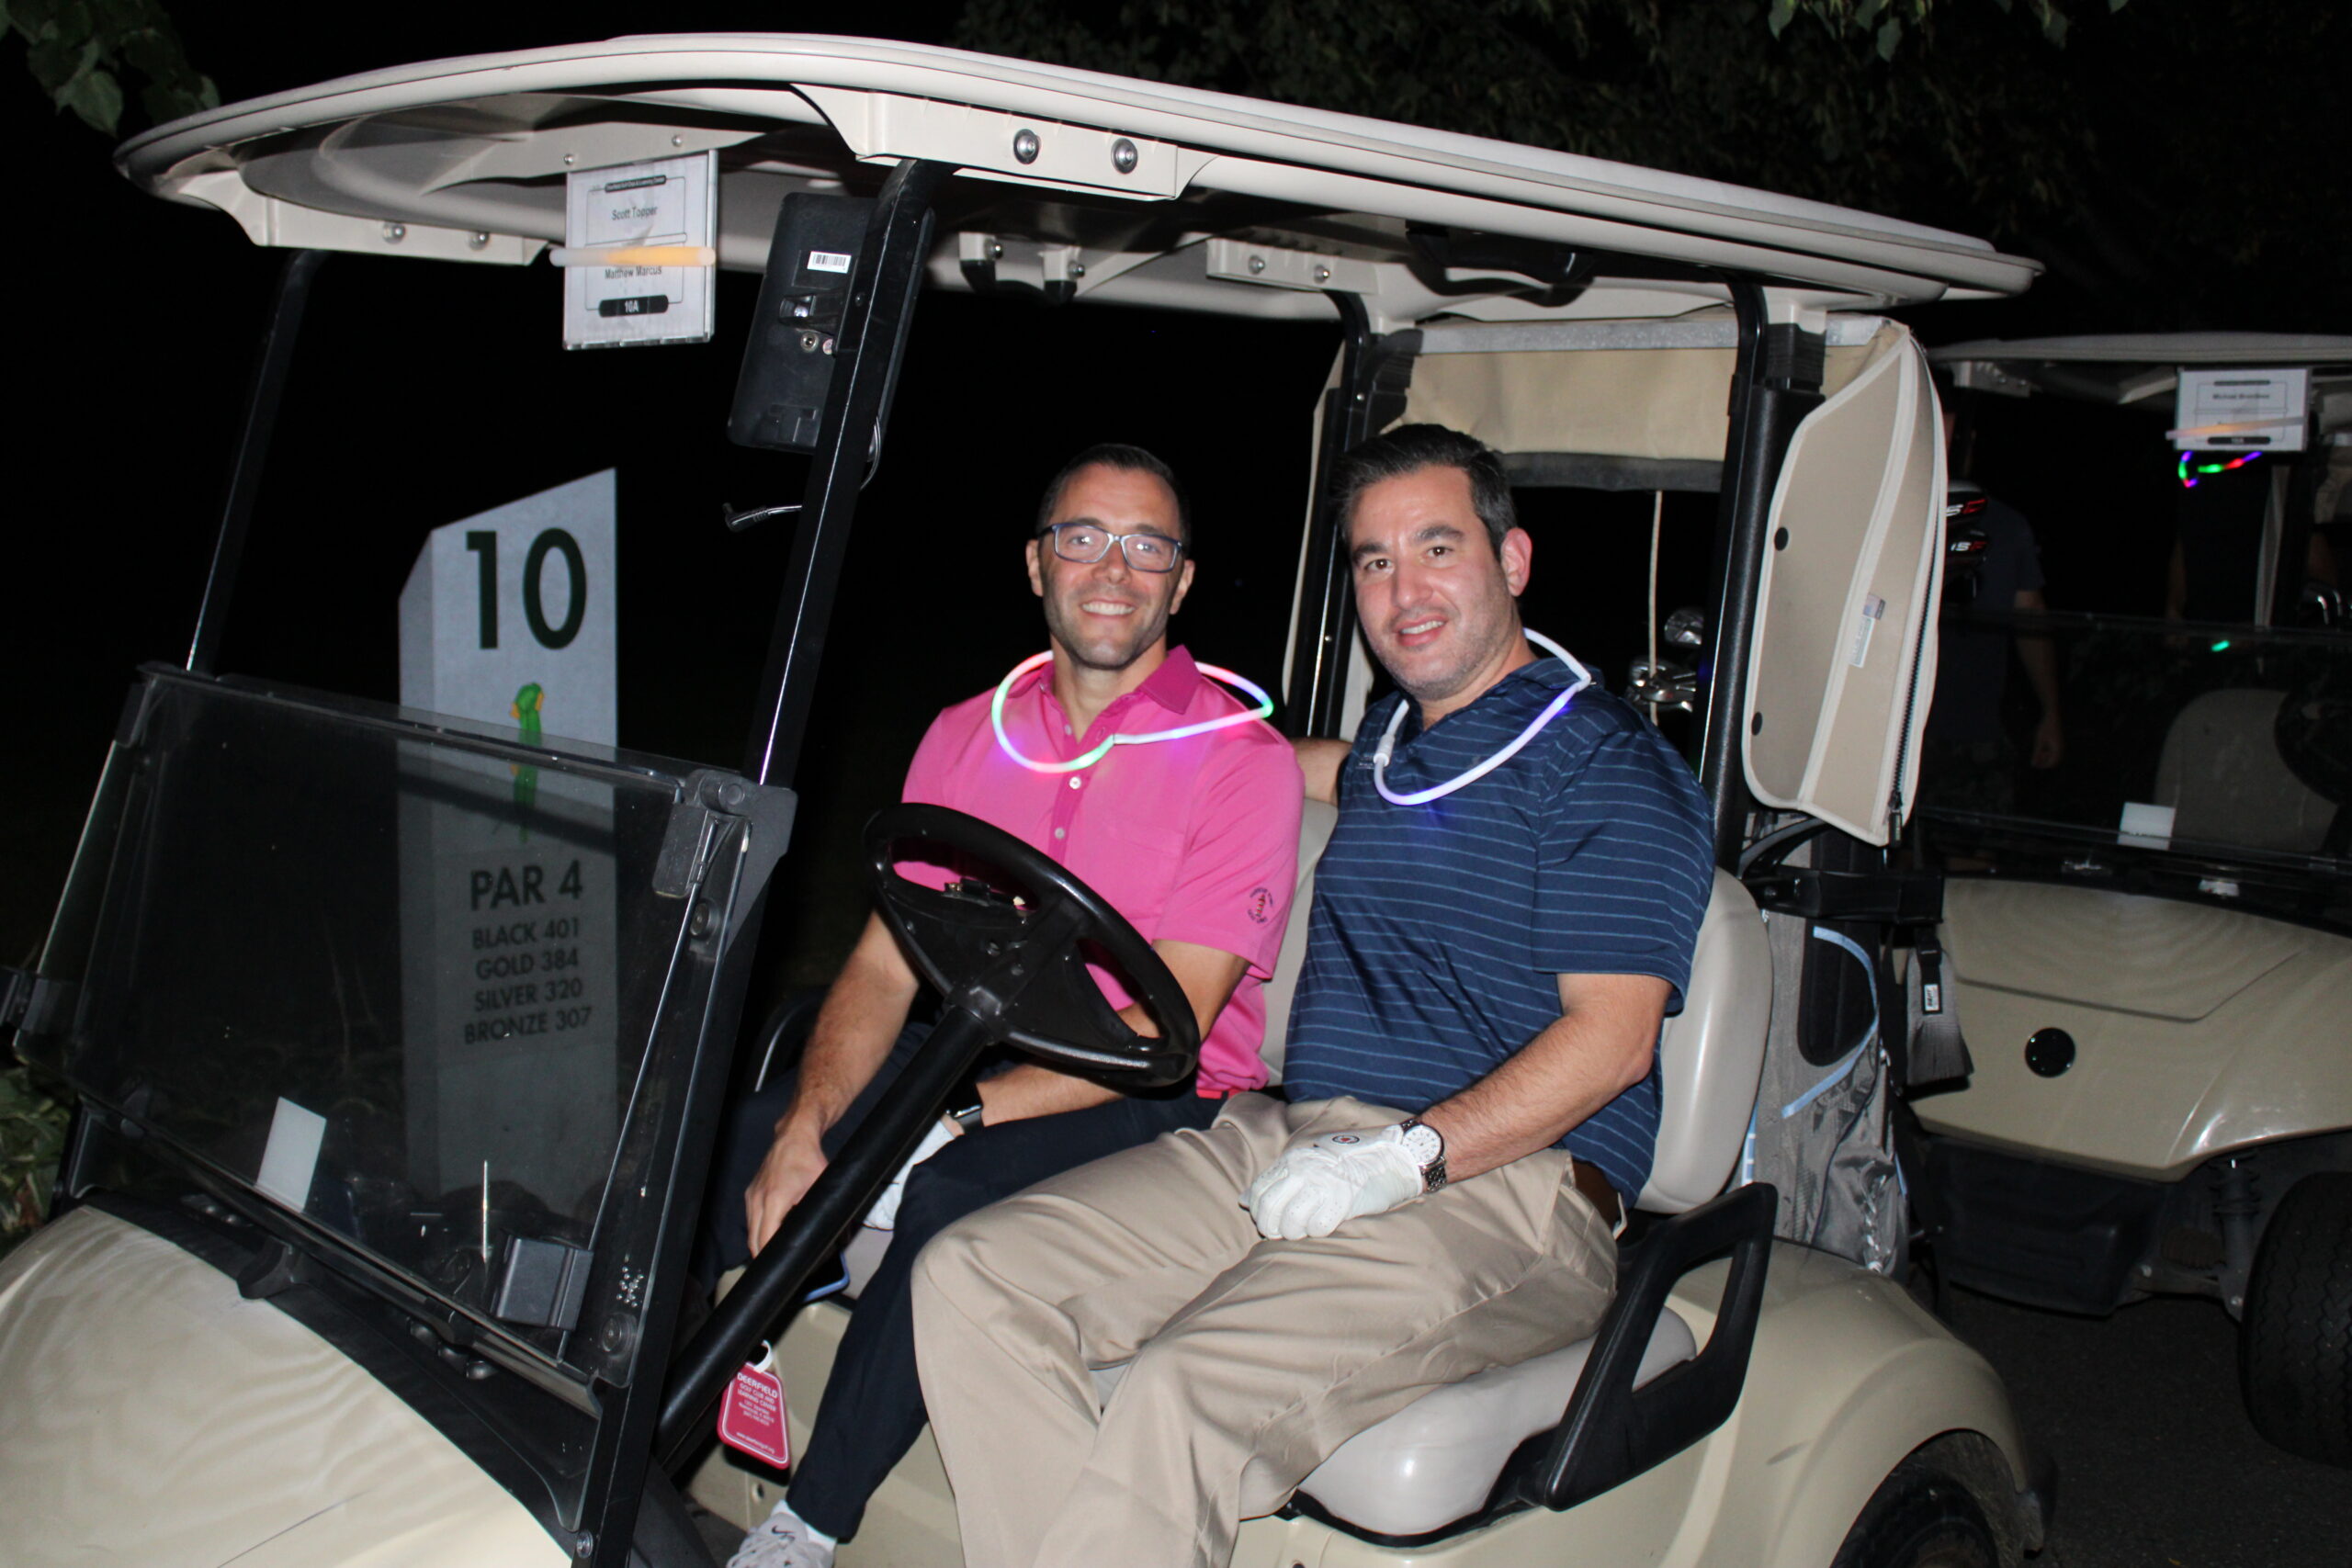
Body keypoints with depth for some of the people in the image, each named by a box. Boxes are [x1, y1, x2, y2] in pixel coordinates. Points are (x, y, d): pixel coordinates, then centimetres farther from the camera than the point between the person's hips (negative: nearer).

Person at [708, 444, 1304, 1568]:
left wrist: (958, 1112, -25)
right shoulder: (966, 737, 8)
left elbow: (1165, 1031, -16)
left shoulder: (1242, 761, -10)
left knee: (954, 1193, -33)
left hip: (1157, 1101, -5)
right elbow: (884, 964, 3)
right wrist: (803, 1130, -14)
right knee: (730, 1129, -13)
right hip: (982, 1061, 6)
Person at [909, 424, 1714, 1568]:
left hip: (1499, 1183, -8)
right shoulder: (1394, 738, 23)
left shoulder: (1608, 769, -2)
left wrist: (1408, 1158, -21)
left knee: (1189, 1393, -34)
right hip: (1288, 1136, 8)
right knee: (968, 1280, -14)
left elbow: (1611, 1037, -11)